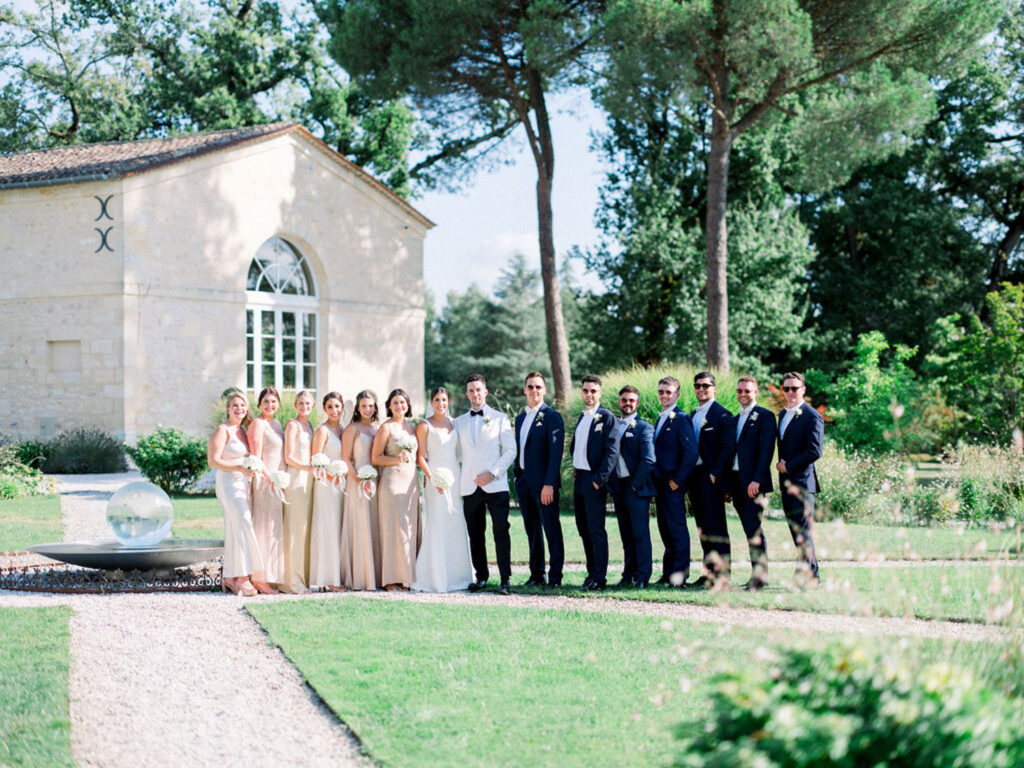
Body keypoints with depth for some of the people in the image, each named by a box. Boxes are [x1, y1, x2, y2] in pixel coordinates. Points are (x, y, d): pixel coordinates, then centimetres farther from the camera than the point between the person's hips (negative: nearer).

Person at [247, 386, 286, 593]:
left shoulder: (276, 424, 17)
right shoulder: (258, 424, -9)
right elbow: (256, 457, -15)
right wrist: (271, 479, -22)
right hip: (265, 481, -9)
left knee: (276, 529, 10)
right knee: (265, 529, -7)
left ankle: (274, 576, 14)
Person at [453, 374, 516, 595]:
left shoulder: (500, 419, 7)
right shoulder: (459, 422, 17)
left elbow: (510, 450, 1)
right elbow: (456, 453, 19)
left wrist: (493, 473, -10)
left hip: (495, 485, -3)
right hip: (469, 486, 3)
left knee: (501, 531, -10)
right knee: (475, 534, 4)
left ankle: (505, 579, -9)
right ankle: (481, 577, 12)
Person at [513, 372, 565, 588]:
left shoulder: (552, 417, -5)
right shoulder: (520, 418, 18)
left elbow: (556, 452, -13)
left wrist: (549, 483, -19)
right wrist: (516, 477, 12)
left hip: (543, 483, -7)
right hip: (523, 482, 7)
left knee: (552, 529, -5)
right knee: (532, 530, 10)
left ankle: (555, 576, -2)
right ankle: (536, 574, 16)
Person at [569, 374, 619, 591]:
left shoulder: (606, 417, -9)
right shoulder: (582, 417, 15)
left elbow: (612, 452, -15)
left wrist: (599, 478, -18)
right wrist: (575, 470, 14)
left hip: (594, 480, -8)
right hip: (579, 478, 8)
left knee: (596, 530, -7)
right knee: (584, 529, 11)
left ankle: (600, 577, -4)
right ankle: (591, 572, 19)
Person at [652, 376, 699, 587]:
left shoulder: (681, 419, -11)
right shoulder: (661, 419, 16)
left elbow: (691, 452, -18)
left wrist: (678, 480, -17)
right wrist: (655, 480, 14)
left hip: (674, 484, -9)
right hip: (660, 483, 9)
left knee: (677, 528, -7)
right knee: (665, 529, 12)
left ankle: (680, 575, -5)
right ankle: (668, 573, 17)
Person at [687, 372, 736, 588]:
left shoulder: (722, 415, -6)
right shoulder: (692, 415, 18)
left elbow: (729, 448, -13)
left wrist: (715, 474, -17)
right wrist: (687, 474, 11)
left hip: (711, 477, -8)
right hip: (695, 476, 8)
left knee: (715, 526, -9)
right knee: (703, 527, 9)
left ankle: (722, 574, -8)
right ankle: (709, 572, 13)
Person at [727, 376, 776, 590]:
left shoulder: (765, 416, -4)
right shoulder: (736, 419, 20)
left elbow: (766, 450, -12)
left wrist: (757, 480, -20)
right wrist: (728, 485, 14)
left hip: (754, 483, -7)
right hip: (737, 482, 7)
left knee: (754, 531, -11)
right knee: (751, 531, 9)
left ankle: (760, 576, -10)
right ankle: (757, 574, 11)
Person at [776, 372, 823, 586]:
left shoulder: (812, 417, -9)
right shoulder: (783, 414, 17)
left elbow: (814, 451, -15)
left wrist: (788, 466, -11)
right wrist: (781, 465, 8)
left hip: (802, 480, -8)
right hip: (787, 482, 8)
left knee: (803, 530, -9)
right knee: (796, 530, 10)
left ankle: (808, 576, -4)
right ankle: (812, 574, 16)